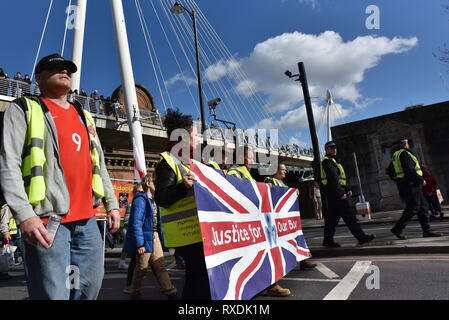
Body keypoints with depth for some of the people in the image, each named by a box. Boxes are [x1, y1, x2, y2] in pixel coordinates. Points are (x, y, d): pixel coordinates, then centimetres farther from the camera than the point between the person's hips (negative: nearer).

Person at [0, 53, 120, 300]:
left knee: (90, 288, 12)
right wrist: (24, 215, -19)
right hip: (48, 220, -5)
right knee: (54, 294, -5)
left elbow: (100, 164, 22)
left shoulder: (84, 116, 22)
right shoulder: (24, 109, 4)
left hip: (87, 219, 6)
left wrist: (111, 204, 14)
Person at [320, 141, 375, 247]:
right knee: (349, 215, -7)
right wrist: (341, 193, -21)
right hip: (334, 193, -10)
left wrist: (347, 189, 14)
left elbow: (340, 179, 25)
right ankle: (361, 237, -2)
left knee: (332, 217, 9)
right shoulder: (327, 161, -9)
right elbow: (333, 179, -19)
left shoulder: (332, 161, 25)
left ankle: (327, 240, 13)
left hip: (334, 194, 10)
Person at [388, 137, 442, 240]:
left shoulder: (396, 155, 18)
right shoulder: (404, 153, -12)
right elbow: (409, 170, -22)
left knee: (423, 206, 11)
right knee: (412, 209, -8)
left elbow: (390, 170, 22)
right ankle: (397, 229, -5)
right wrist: (421, 180, -14)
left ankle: (427, 231, 13)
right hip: (410, 185, -10)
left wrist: (397, 179, 21)